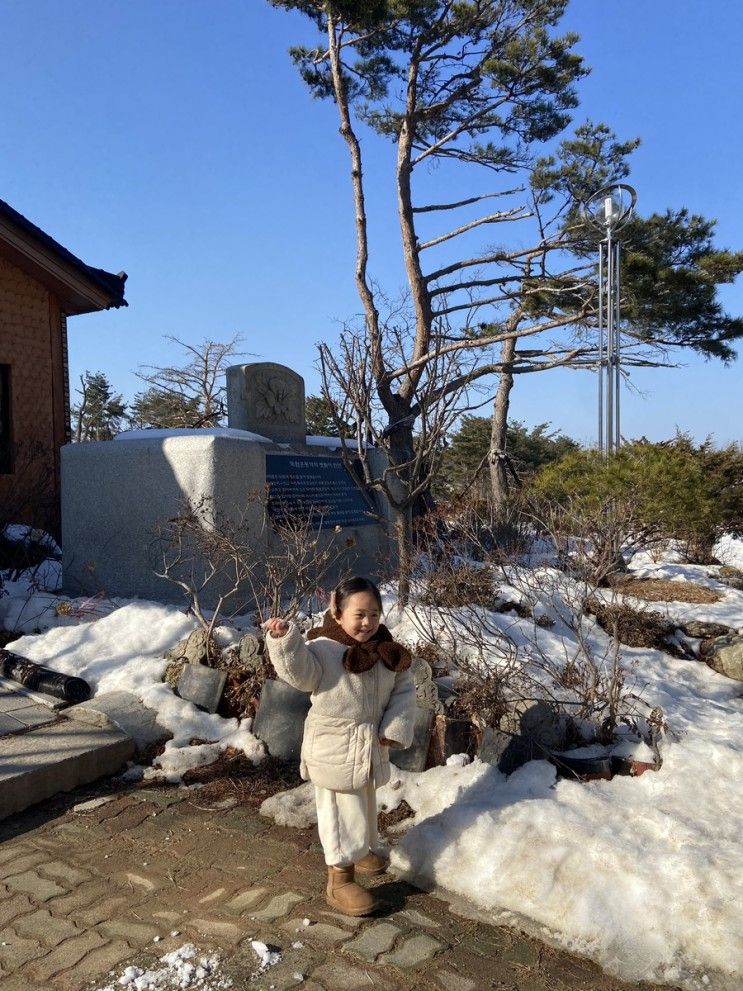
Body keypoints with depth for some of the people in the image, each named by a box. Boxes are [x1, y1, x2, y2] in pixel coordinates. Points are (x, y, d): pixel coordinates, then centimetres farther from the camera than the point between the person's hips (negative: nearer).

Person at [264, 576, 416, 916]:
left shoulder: (387, 651, 0)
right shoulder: (323, 649, -19)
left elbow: (404, 691, 3)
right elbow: (299, 671, -34)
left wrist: (395, 728, -9)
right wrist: (283, 639, -49)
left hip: (372, 747, 7)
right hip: (334, 748, -7)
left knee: (365, 804, 26)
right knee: (342, 811, 1)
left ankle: (362, 850, 51)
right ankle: (339, 879, 16)